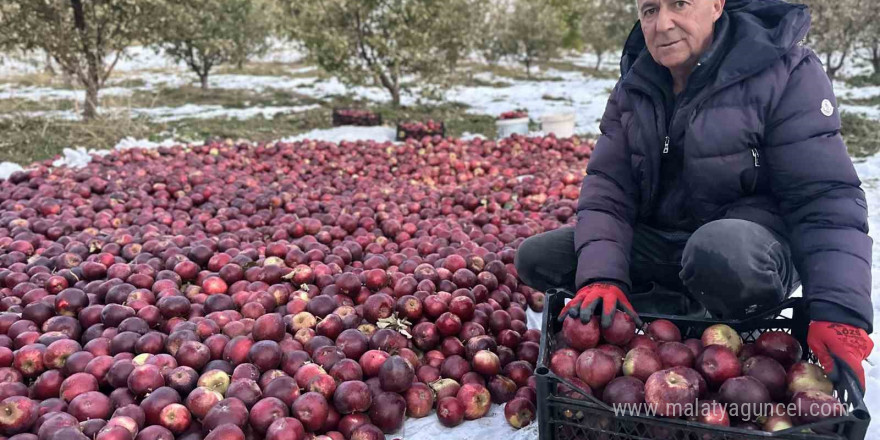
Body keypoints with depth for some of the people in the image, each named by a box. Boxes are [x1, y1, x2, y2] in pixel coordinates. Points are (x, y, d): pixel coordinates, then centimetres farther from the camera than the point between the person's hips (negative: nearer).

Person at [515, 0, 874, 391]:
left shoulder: (784, 72, -13)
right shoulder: (635, 86, 2)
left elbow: (827, 196, -17)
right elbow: (607, 186, -5)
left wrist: (839, 314, -28)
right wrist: (601, 277, -21)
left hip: (752, 244, -5)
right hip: (659, 241, 5)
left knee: (722, 250, -41)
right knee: (535, 258, -8)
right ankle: (690, 311, -8)